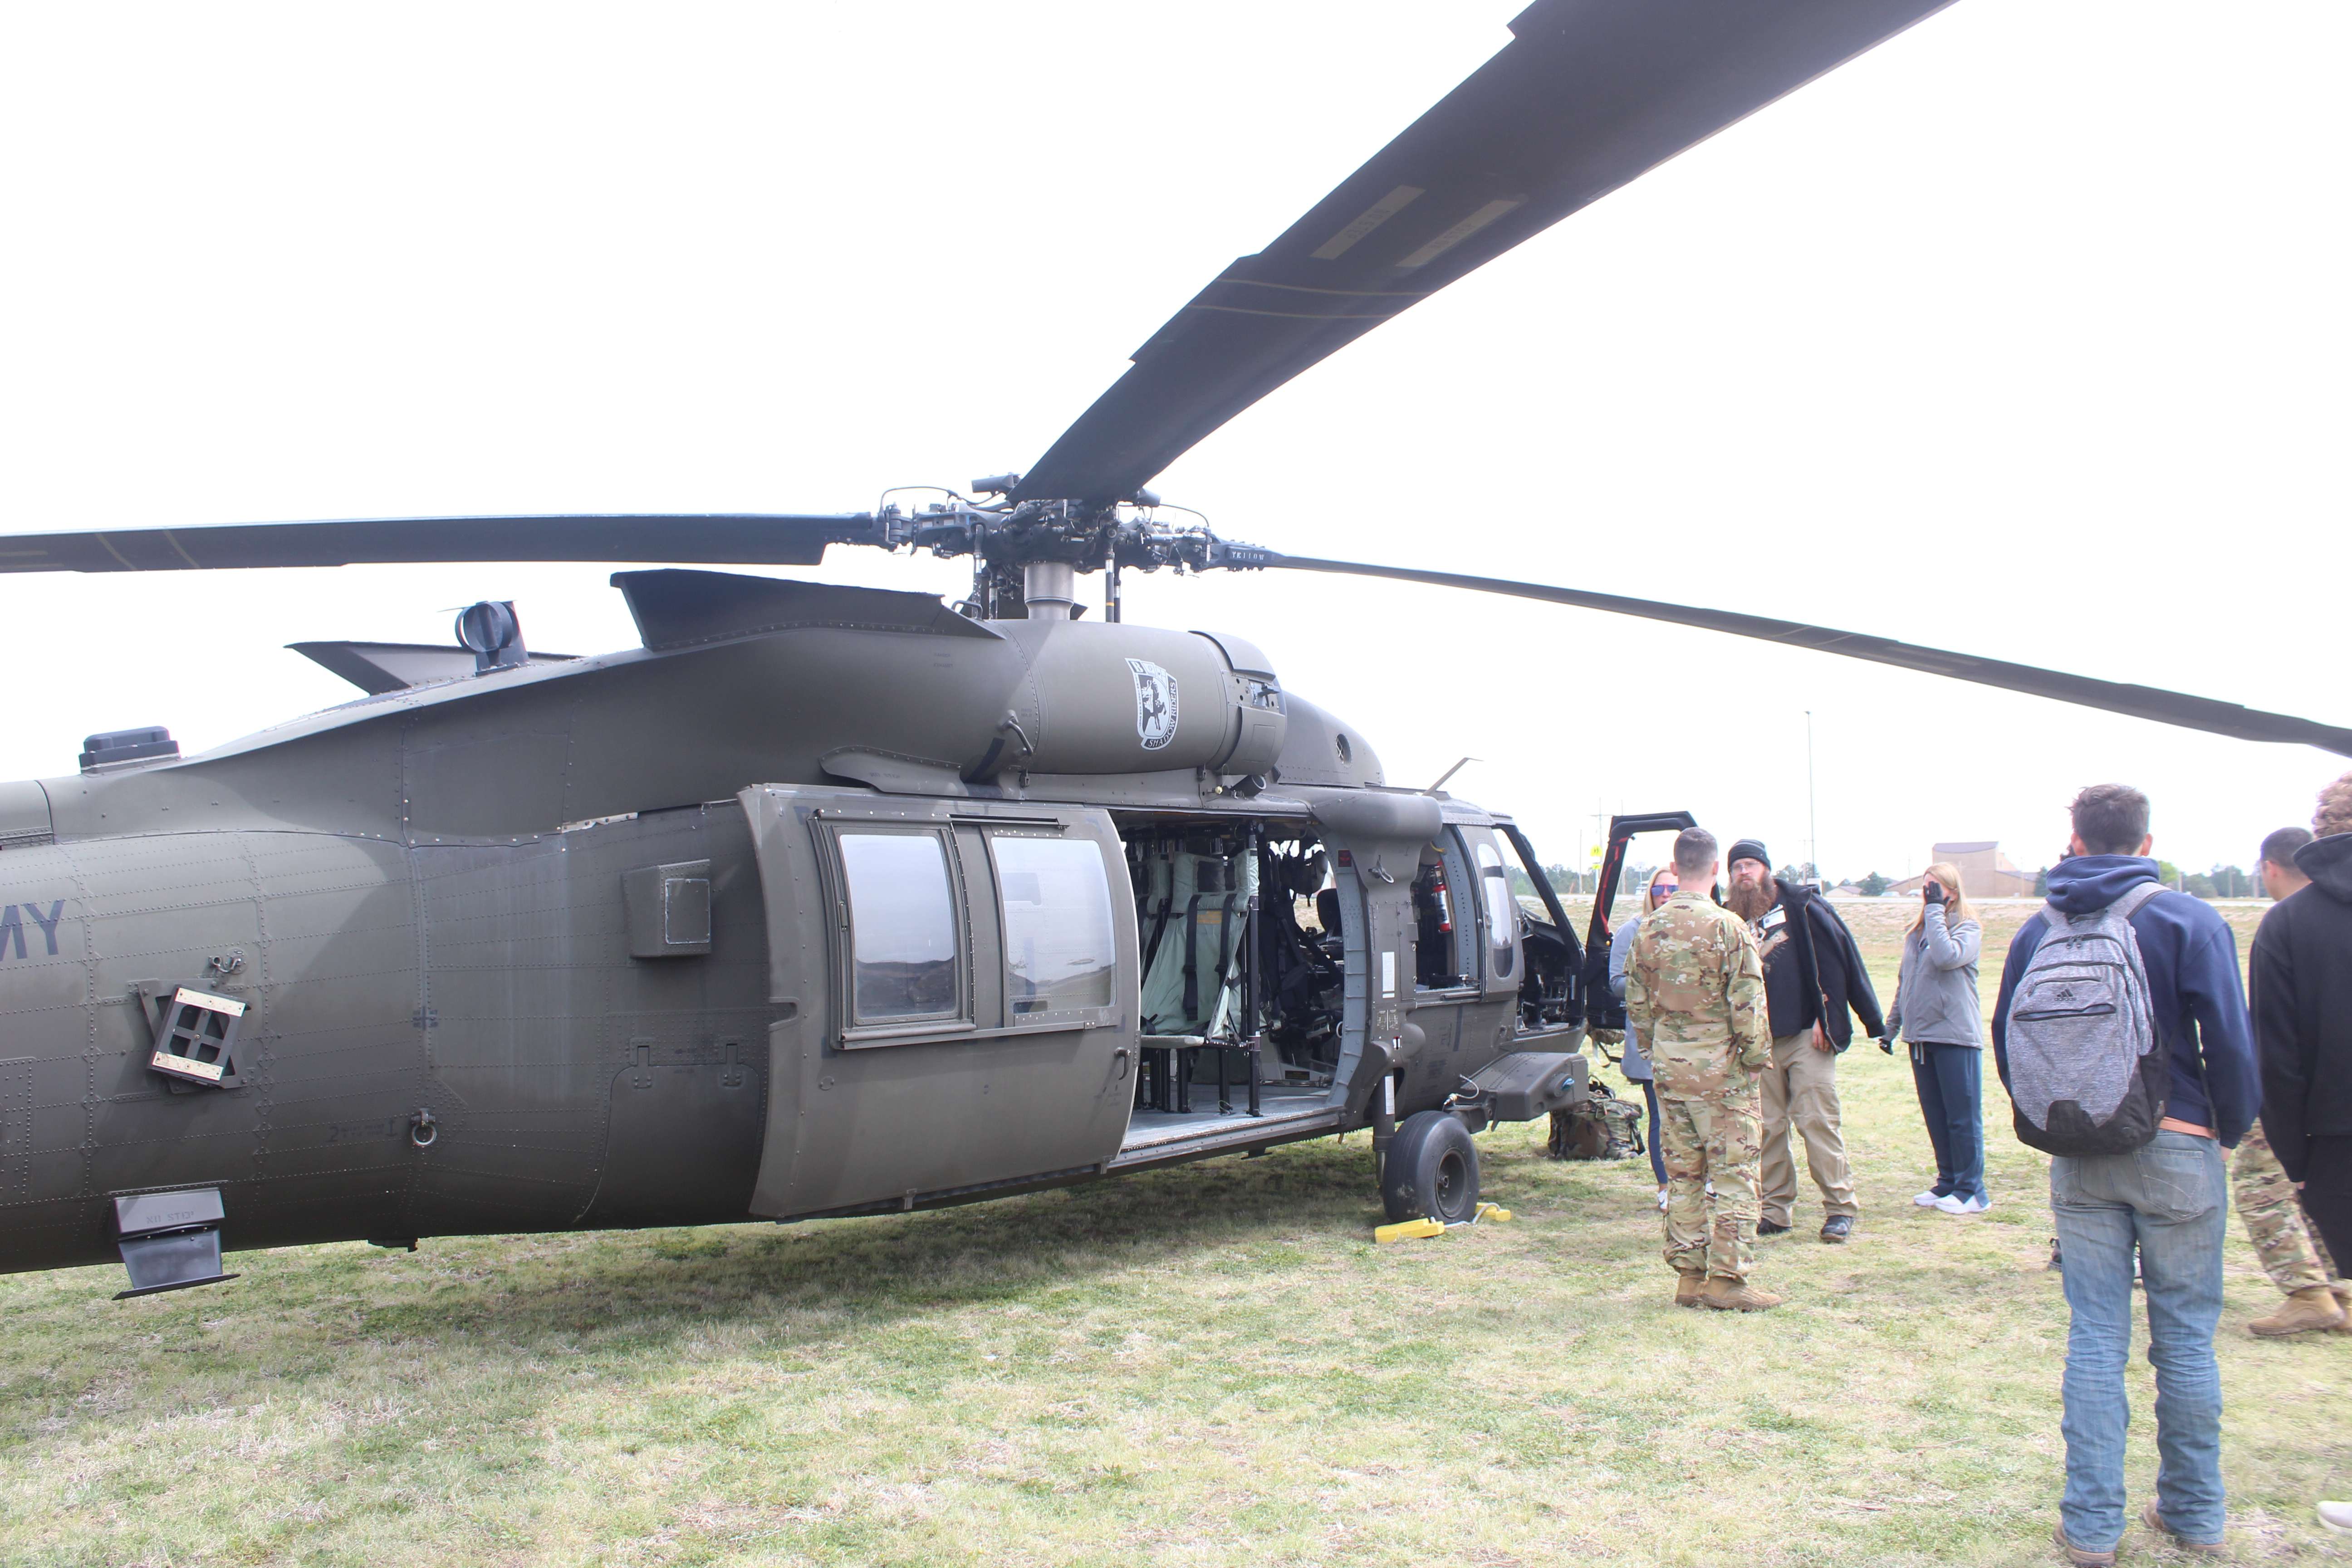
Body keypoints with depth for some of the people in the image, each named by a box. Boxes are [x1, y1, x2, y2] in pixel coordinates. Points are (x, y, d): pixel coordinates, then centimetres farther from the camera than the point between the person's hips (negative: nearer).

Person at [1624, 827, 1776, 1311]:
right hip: (1720, 1067, -5)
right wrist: (1756, 1058, -2)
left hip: (1669, 1069, 5)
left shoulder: (1649, 929, 4)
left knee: (1682, 1174, 12)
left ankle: (1689, 1275, 17)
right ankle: (1727, 1279, 4)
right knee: (1732, 1173, 2)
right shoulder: (1727, 926, -13)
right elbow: (1748, 1004, -14)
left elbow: (1637, 1005, 10)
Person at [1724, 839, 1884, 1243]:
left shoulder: (1802, 905, -1)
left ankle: (1840, 1207, 2)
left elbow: (1837, 956, -5)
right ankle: (1776, 1209, 15)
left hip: (1807, 1035, -4)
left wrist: (1826, 1016, -11)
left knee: (1817, 1120, -6)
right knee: (1767, 1127, 6)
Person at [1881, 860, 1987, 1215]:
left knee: (1963, 1116, -2)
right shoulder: (1916, 932, 14)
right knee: (1935, 1116, 10)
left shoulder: (1968, 928, -4)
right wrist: (1891, 1026, 19)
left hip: (1956, 1035, -6)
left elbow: (1947, 957, -25)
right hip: (1921, 1035, 7)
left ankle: (1972, 1191, 5)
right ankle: (1947, 1183, 19)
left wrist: (1935, 910, -17)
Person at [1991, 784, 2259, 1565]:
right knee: (2186, 1338, 10)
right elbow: (2230, 1041, -11)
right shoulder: (2190, 921, -8)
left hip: (2079, 1161, 2)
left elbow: (2005, 1040, 6)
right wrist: (2232, 1127, 5)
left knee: (2094, 1338, 6)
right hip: (2177, 1150, -2)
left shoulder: (2039, 930, 2)